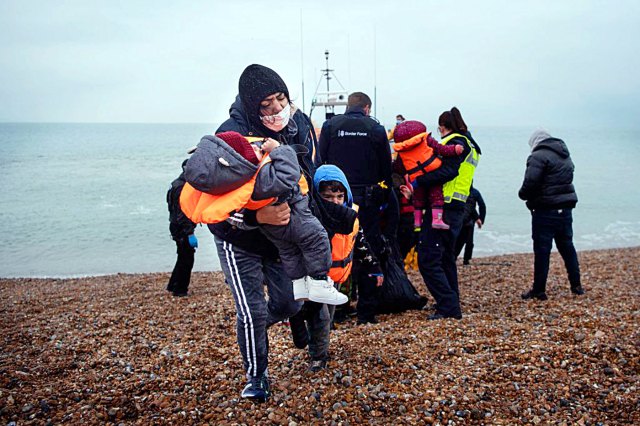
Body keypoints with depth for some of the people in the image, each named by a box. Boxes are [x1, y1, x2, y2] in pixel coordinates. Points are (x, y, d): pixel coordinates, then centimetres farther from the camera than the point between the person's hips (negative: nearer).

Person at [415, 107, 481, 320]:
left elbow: (447, 171, -23)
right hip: (456, 209, 11)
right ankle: (452, 305, 31)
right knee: (446, 258, 21)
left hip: (443, 208, -10)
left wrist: (418, 181, -25)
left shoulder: (455, 142, -7)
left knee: (427, 259, -11)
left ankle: (448, 307, -10)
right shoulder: (469, 144, 23)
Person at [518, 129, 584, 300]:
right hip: (566, 209, 8)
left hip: (546, 211, -8)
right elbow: (567, 180, 17)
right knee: (567, 247, 18)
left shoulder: (538, 156, -12)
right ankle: (576, 285, 24)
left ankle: (539, 290, 4)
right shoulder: (565, 156, 17)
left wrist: (523, 194, -3)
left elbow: (530, 183, -22)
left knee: (542, 250, -2)